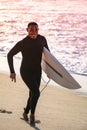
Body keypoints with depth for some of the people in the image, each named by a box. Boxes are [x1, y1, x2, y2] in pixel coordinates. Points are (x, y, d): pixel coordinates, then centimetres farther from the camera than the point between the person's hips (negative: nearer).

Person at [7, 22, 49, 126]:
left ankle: (25, 113, 41)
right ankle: (32, 115, 3)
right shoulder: (22, 43, -22)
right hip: (26, 71, -5)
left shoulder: (42, 39, -9)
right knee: (36, 92, -21)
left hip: (37, 71, 5)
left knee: (33, 95, 14)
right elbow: (10, 55, -10)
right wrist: (12, 72, -12)